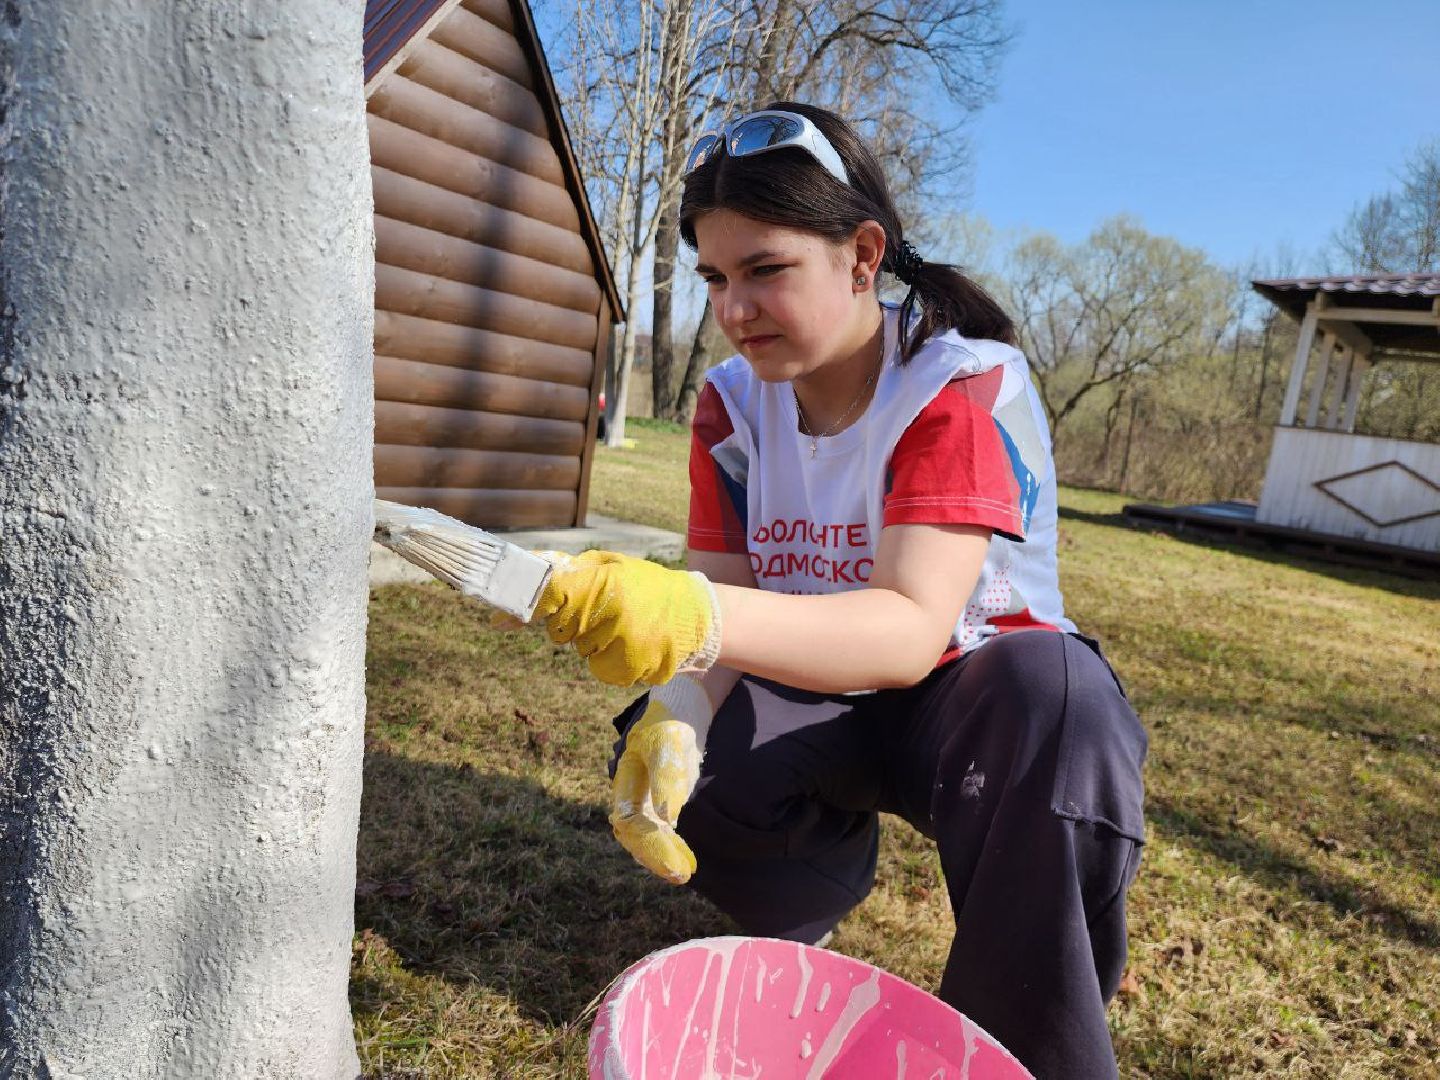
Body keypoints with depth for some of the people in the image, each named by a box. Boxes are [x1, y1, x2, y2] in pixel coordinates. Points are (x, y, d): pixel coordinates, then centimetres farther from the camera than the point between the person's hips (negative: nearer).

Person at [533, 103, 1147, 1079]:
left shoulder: (965, 386, -21)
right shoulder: (732, 404, -5)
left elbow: (910, 629, -34)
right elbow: (722, 606, -11)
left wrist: (701, 617, -51)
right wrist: (680, 713, -34)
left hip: (968, 693, -3)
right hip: (821, 697, 4)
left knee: (1053, 690, -37)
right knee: (662, 772, -23)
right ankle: (808, 899, 12)